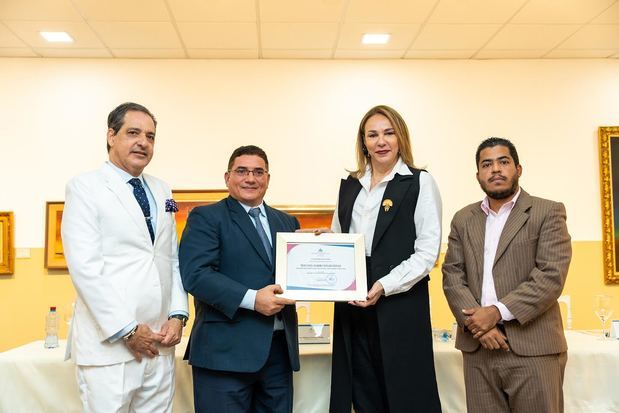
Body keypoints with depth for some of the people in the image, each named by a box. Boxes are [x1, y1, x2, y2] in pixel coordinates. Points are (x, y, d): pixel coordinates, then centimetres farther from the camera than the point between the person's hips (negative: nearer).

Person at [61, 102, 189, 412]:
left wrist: (177, 315, 1)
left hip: (160, 343, 5)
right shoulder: (85, 187, -4)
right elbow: (85, 267, -13)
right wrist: (127, 330, -14)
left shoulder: (161, 191, 14)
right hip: (109, 344, -5)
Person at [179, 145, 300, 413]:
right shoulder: (206, 218, -1)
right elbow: (195, 274, -14)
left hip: (280, 348, 6)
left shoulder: (286, 222, 17)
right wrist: (251, 299, -21)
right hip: (227, 350, -5)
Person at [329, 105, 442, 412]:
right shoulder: (349, 186, 13)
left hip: (401, 303, -4)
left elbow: (427, 252, -8)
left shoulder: (419, 183, -1)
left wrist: (385, 286, -18)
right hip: (352, 306, 5)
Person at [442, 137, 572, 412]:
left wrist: (497, 312, -15)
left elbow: (552, 276, -9)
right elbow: (452, 276, 5)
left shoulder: (548, 212, 1)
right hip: (477, 348, 3)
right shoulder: (463, 220, 13)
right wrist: (478, 325, -10)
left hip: (533, 348, -3)